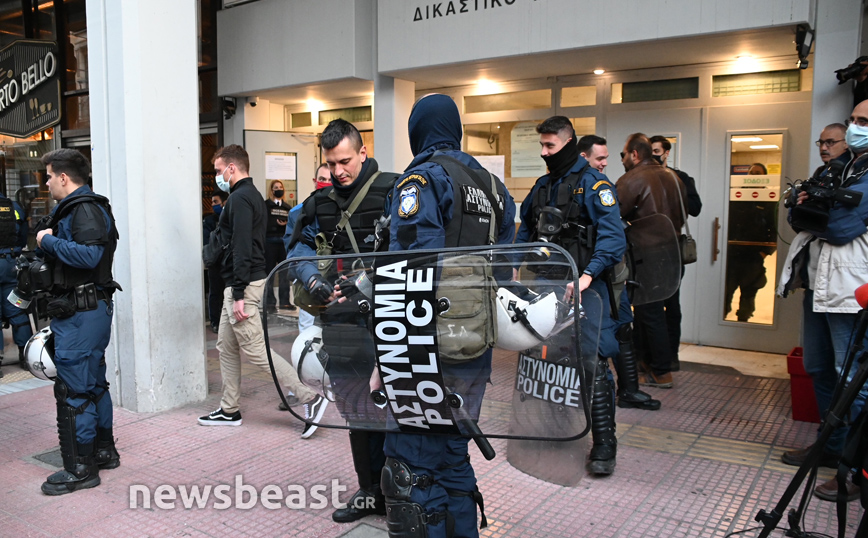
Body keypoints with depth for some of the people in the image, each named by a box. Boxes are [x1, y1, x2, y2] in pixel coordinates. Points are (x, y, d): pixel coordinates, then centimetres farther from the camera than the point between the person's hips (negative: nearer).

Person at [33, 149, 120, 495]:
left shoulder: (85, 209, -14)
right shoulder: (75, 208, 20)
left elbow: (89, 254, -28)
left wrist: (49, 241, -16)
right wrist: (50, 243, 4)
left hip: (81, 313, -11)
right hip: (90, 308, 11)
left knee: (73, 388, -6)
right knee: (93, 383, 17)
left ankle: (80, 469, 2)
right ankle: (104, 451, 29)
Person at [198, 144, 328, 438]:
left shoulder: (239, 198, -14)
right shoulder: (253, 195, 17)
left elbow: (241, 248, -22)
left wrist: (239, 295, -23)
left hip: (244, 285, -10)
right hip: (239, 285, 10)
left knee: (256, 350, -8)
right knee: (226, 347, 16)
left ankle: (310, 398, -6)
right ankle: (229, 411, 25)